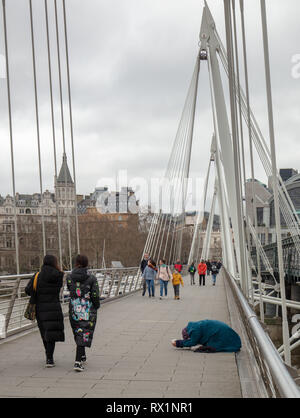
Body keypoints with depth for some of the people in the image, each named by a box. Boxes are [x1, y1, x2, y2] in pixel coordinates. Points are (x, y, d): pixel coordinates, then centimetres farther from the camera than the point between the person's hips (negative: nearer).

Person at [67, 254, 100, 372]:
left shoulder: (70, 277, -5)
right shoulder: (91, 279, -9)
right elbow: (95, 296, -11)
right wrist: (96, 305, 8)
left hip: (74, 310, 3)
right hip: (88, 311, -3)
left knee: (78, 333, 22)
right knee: (84, 335, -1)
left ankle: (82, 356, 37)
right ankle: (78, 362, -12)